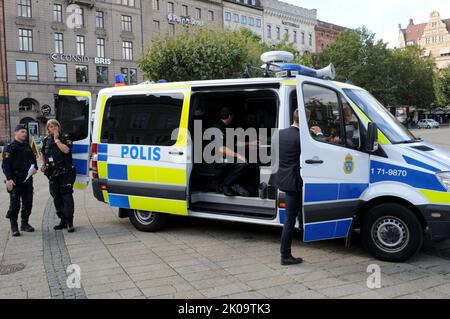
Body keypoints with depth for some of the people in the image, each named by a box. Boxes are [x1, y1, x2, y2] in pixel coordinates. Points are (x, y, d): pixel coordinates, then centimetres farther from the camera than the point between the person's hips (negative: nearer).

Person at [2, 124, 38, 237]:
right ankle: (14, 227, 7)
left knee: (28, 202, 9)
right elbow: (5, 164, -11)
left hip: (28, 179, 6)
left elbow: (33, 159, 23)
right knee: (15, 204, -3)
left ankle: (25, 224, 22)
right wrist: (9, 179, -20)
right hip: (15, 180, -6)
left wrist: (35, 168, 1)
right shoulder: (10, 147, -6)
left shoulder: (27, 146, 14)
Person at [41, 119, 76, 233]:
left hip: (66, 173, -6)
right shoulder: (47, 140, 12)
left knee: (67, 196, -9)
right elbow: (43, 154, 30)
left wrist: (57, 139, -16)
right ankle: (63, 221, 20)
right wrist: (44, 165, 19)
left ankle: (70, 223, -9)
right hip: (53, 174, 6)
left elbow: (66, 150, -23)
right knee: (57, 198, 10)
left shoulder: (65, 138, -3)